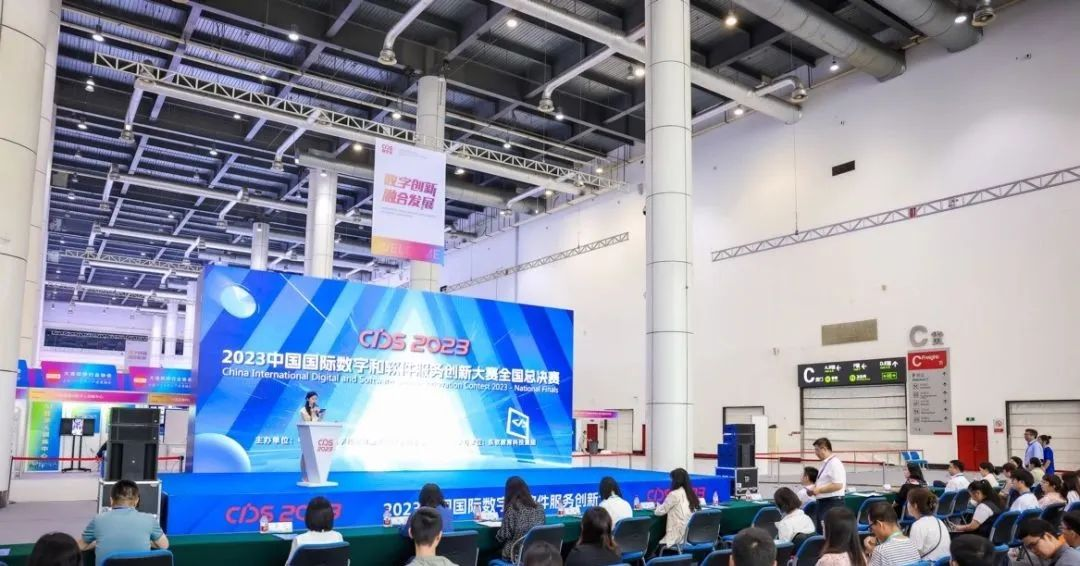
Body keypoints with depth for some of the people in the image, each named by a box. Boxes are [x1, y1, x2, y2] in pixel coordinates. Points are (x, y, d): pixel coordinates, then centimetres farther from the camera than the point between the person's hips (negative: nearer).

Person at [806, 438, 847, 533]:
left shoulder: (834, 463, -16)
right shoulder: (825, 463, 14)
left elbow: (838, 485, -24)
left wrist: (819, 490, -19)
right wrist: (814, 488, 8)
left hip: (832, 503, -10)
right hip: (823, 502, 10)